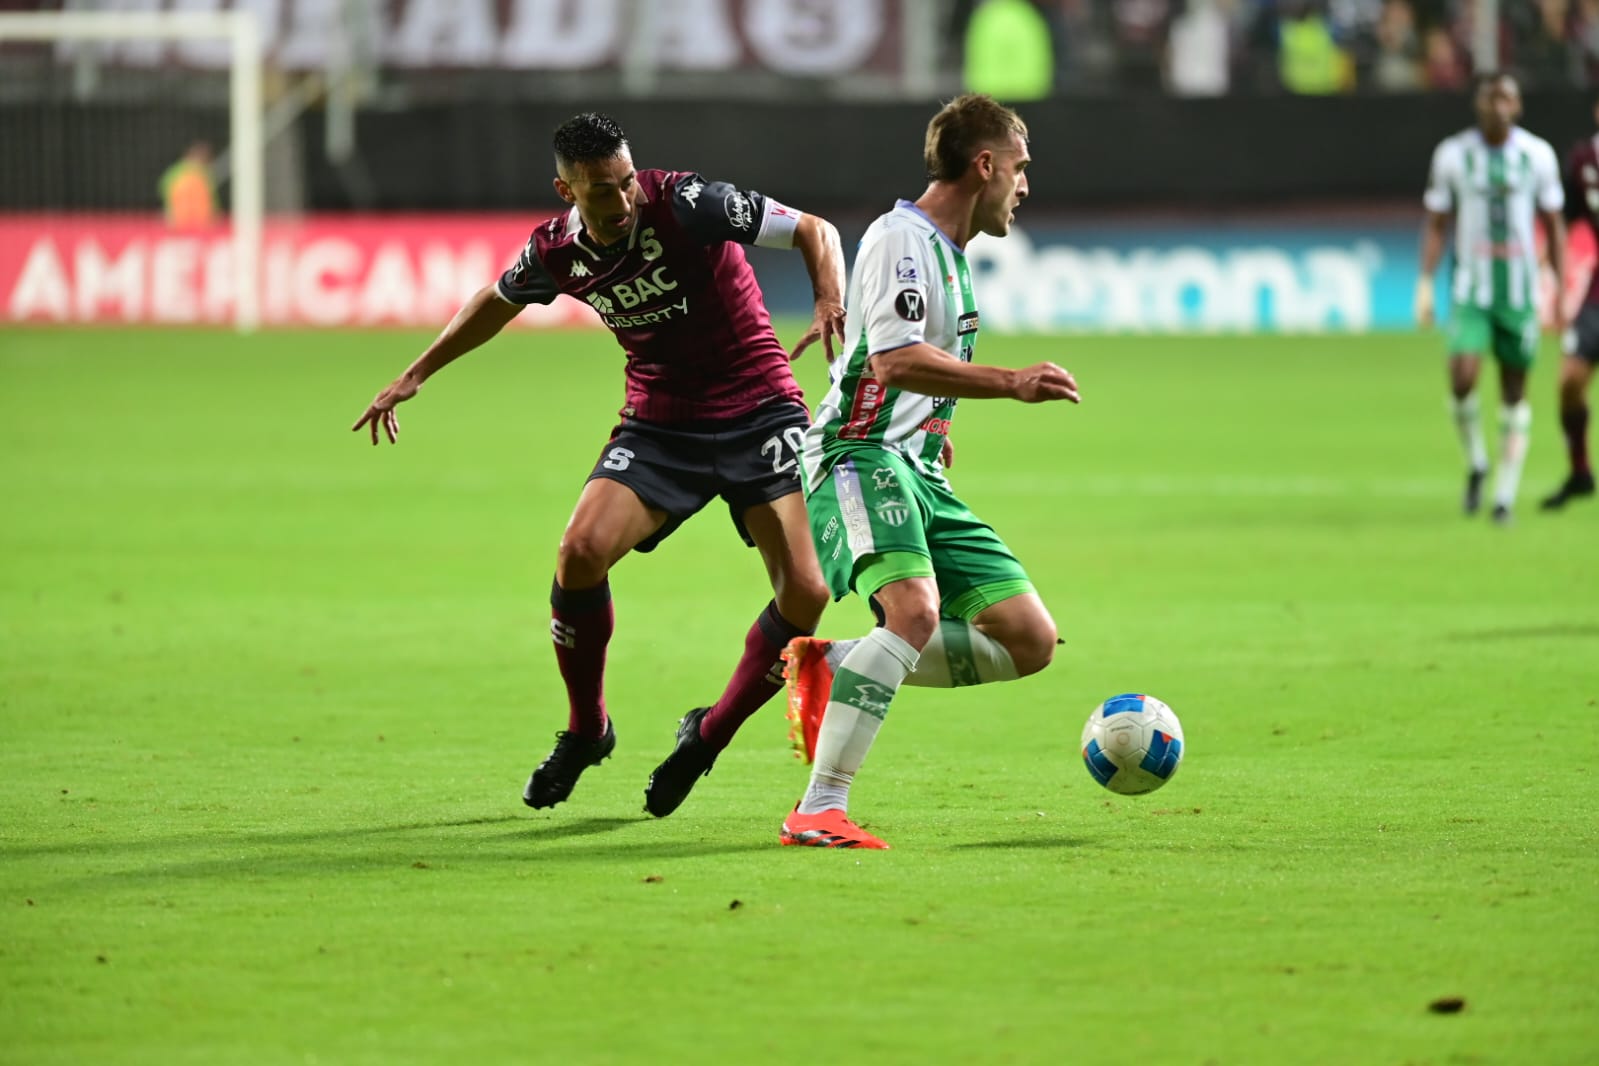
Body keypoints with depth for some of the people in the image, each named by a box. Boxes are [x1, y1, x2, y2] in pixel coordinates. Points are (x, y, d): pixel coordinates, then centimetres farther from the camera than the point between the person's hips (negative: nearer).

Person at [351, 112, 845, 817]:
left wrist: (830, 305, -31)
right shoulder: (556, 252, -5)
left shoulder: (687, 204, -19)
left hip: (758, 411, -3)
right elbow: (497, 301, 19)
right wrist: (416, 375, 24)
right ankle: (586, 729, 4)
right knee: (582, 551, -21)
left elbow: (814, 231, -12)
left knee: (804, 590, -18)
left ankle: (709, 736, 5)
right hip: (659, 424, 3)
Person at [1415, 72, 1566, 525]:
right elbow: (1435, 222, 5)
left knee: (1514, 389, 3)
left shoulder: (1538, 155, 1)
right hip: (1472, 287, -1)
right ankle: (1475, 462, 8)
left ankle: (1506, 493, 9)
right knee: (1462, 377, -18)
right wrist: (1426, 284, -5)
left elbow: (1554, 226, 8)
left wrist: (1561, 290, 3)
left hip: (1520, 288, 1)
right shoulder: (1453, 154, -1)